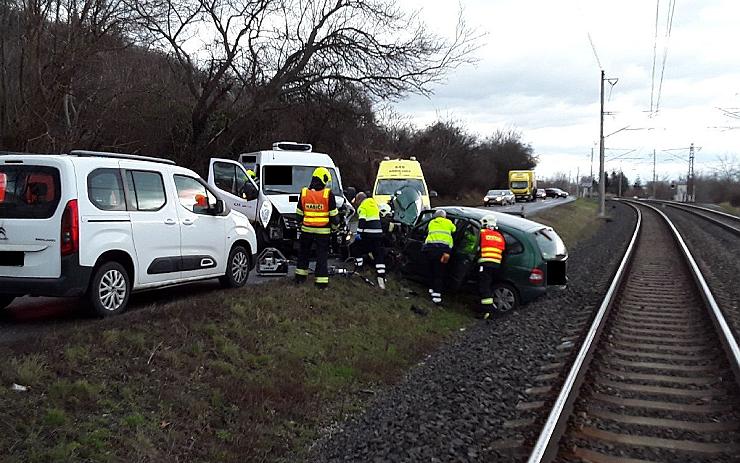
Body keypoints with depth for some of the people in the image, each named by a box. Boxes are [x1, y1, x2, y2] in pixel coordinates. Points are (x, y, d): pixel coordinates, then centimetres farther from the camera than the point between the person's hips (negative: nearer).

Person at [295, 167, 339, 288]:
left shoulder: (304, 193, 0)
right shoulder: (328, 194, -10)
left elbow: (299, 213, 7)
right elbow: (333, 215, -6)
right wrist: (335, 226, 10)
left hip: (306, 229, 3)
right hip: (323, 231, -3)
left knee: (304, 252, 20)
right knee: (322, 255, 3)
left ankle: (300, 275, 27)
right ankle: (321, 280, 3)